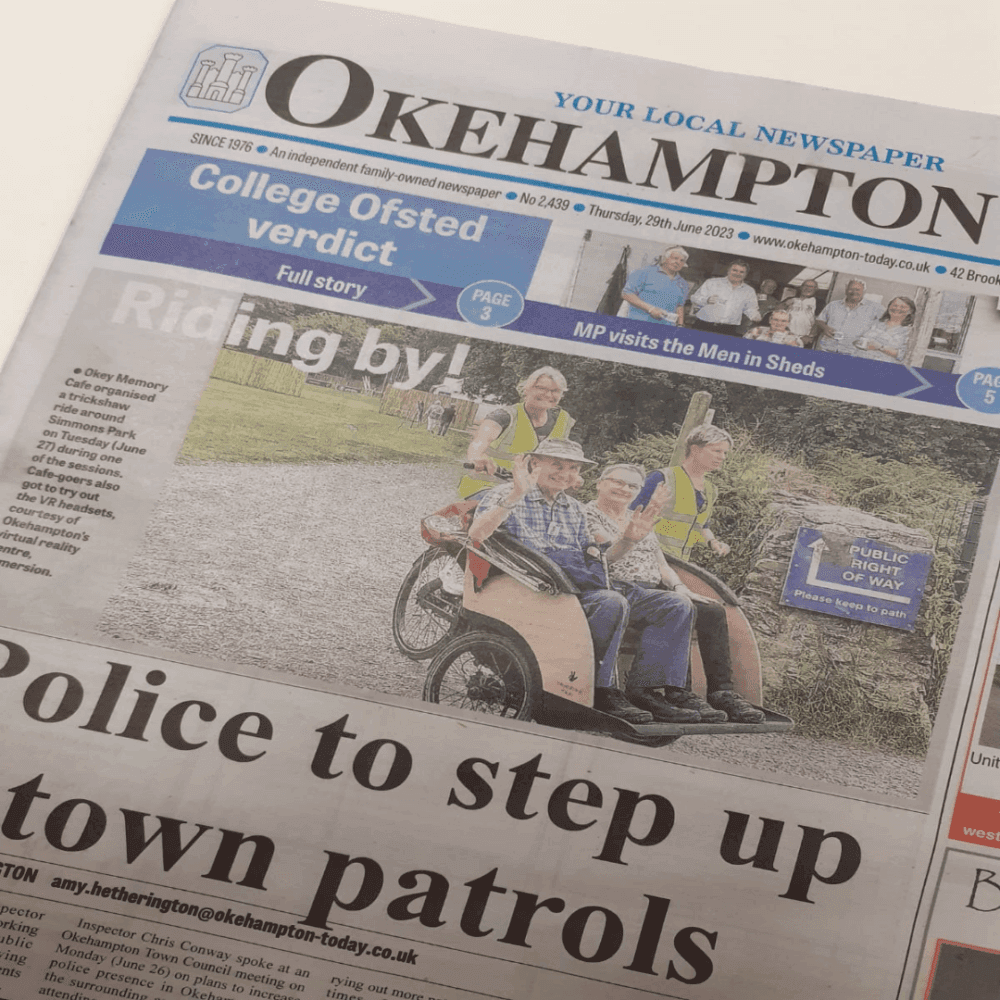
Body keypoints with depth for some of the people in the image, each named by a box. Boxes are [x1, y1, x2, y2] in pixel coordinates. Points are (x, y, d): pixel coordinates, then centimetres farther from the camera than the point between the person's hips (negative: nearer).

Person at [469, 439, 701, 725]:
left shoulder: (574, 509, 28)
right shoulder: (507, 497, 6)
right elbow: (476, 536, -13)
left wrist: (627, 541, 11)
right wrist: (516, 495, -20)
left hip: (586, 584, 8)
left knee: (676, 605, -5)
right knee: (611, 603, -37)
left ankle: (644, 690, -14)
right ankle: (599, 692, -24)